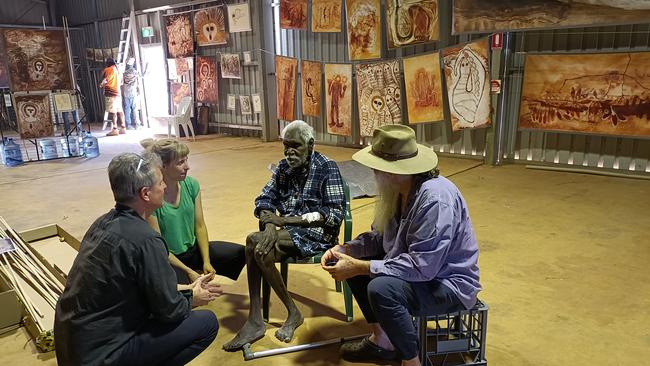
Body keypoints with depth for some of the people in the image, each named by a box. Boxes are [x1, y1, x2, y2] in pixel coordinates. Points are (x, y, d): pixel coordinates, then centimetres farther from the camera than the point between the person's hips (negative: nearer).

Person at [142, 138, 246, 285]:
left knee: (241, 253, -7)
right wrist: (188, 271, -17)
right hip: (168, 259, -5)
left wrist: (206, 261, -9)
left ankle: (200, 273, 14)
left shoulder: (191, 185, -6)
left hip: (193, 249, 6)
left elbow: (200, 226, 0)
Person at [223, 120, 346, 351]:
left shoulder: (327, 168, -9)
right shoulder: (284, 167, 10)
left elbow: (336, 214, -17)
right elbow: (264, 199, 6)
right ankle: (255, 321, -19)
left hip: (318, 232, -5)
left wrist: (286, 220, -23)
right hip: (289, 230, 6)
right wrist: (270, 224, -19)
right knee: (258, 246, -27)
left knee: (255, 243, -26)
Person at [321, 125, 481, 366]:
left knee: (381, 289, -32)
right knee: (352, 264, 8)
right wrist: (344, 249, -10)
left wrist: (361, 267, -28)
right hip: (419, 267, 9)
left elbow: (422, 267, -32)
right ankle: (382, 341, 19)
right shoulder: (398, 191, -3)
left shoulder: (434, 198, -30)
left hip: (450, 284, -9)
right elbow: (380, 237, 7)